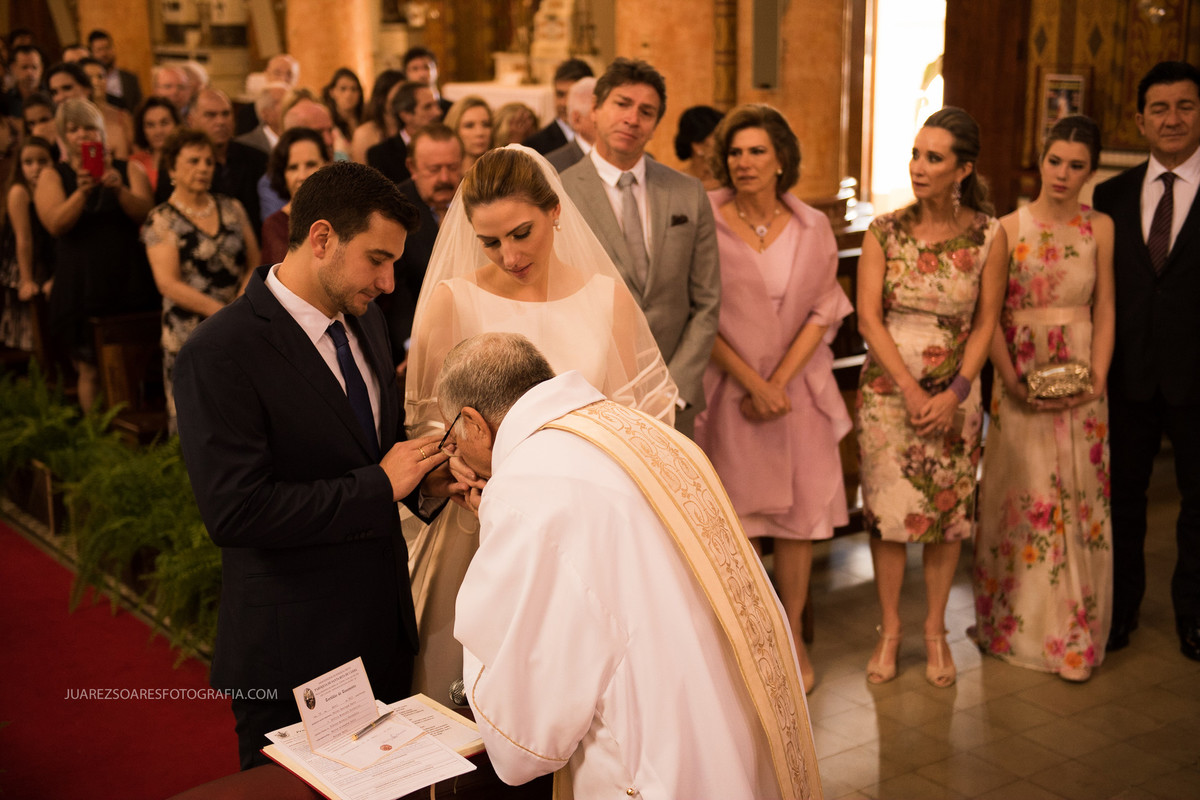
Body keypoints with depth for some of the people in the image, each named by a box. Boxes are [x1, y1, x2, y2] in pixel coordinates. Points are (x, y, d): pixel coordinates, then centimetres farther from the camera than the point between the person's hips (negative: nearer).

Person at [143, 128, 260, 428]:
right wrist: (222, 311, -15)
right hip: (189, 338, -3)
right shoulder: (161, 220, 0)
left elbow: (255, 265, 12)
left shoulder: (232, 209, 12)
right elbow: (169, 284, -9)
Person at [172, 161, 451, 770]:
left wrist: (418, 478, -5)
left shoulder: (364, 320, 5)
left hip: (385, 626, 7)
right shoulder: (220, 354, -20)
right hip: (294, 653, -7)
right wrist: (380, 485, -21)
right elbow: (235, 511, -26)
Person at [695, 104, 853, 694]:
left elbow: (824, 313, 2)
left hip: (796, 386, 2)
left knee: (797, 511, 5)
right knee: (732, 517, 2)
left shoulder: (812, 227, 4)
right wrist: (751, 382, -12)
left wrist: (778, 381, -9)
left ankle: (792, 636, 20)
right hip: (726, 389, -2)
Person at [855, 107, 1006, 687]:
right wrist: (911, 391, -12)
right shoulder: (884, 232, -4)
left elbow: (986, 322, 0)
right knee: (888, 508, 3)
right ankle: (889, 629, 19)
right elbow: (868, 318, -5)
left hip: (955, 393, 0)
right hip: (887, 387, 0)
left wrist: (955, 393, -11)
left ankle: (935, 631, 23)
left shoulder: (988, 235, -3)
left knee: (948, 510, 6)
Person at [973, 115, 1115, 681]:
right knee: (1020, 499, 5)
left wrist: (1097, 378, -8)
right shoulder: (1010, 227, -3)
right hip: (1020, 383, -1)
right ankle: (1017, 625, 20)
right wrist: (1013, 381, -13)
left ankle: (1073, 632, 18)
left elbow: (1105, 311, 4)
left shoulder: (1100, 229, 3)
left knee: (1079, 503, 6)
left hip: (1080, 385, 2)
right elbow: (990, 316, -4)